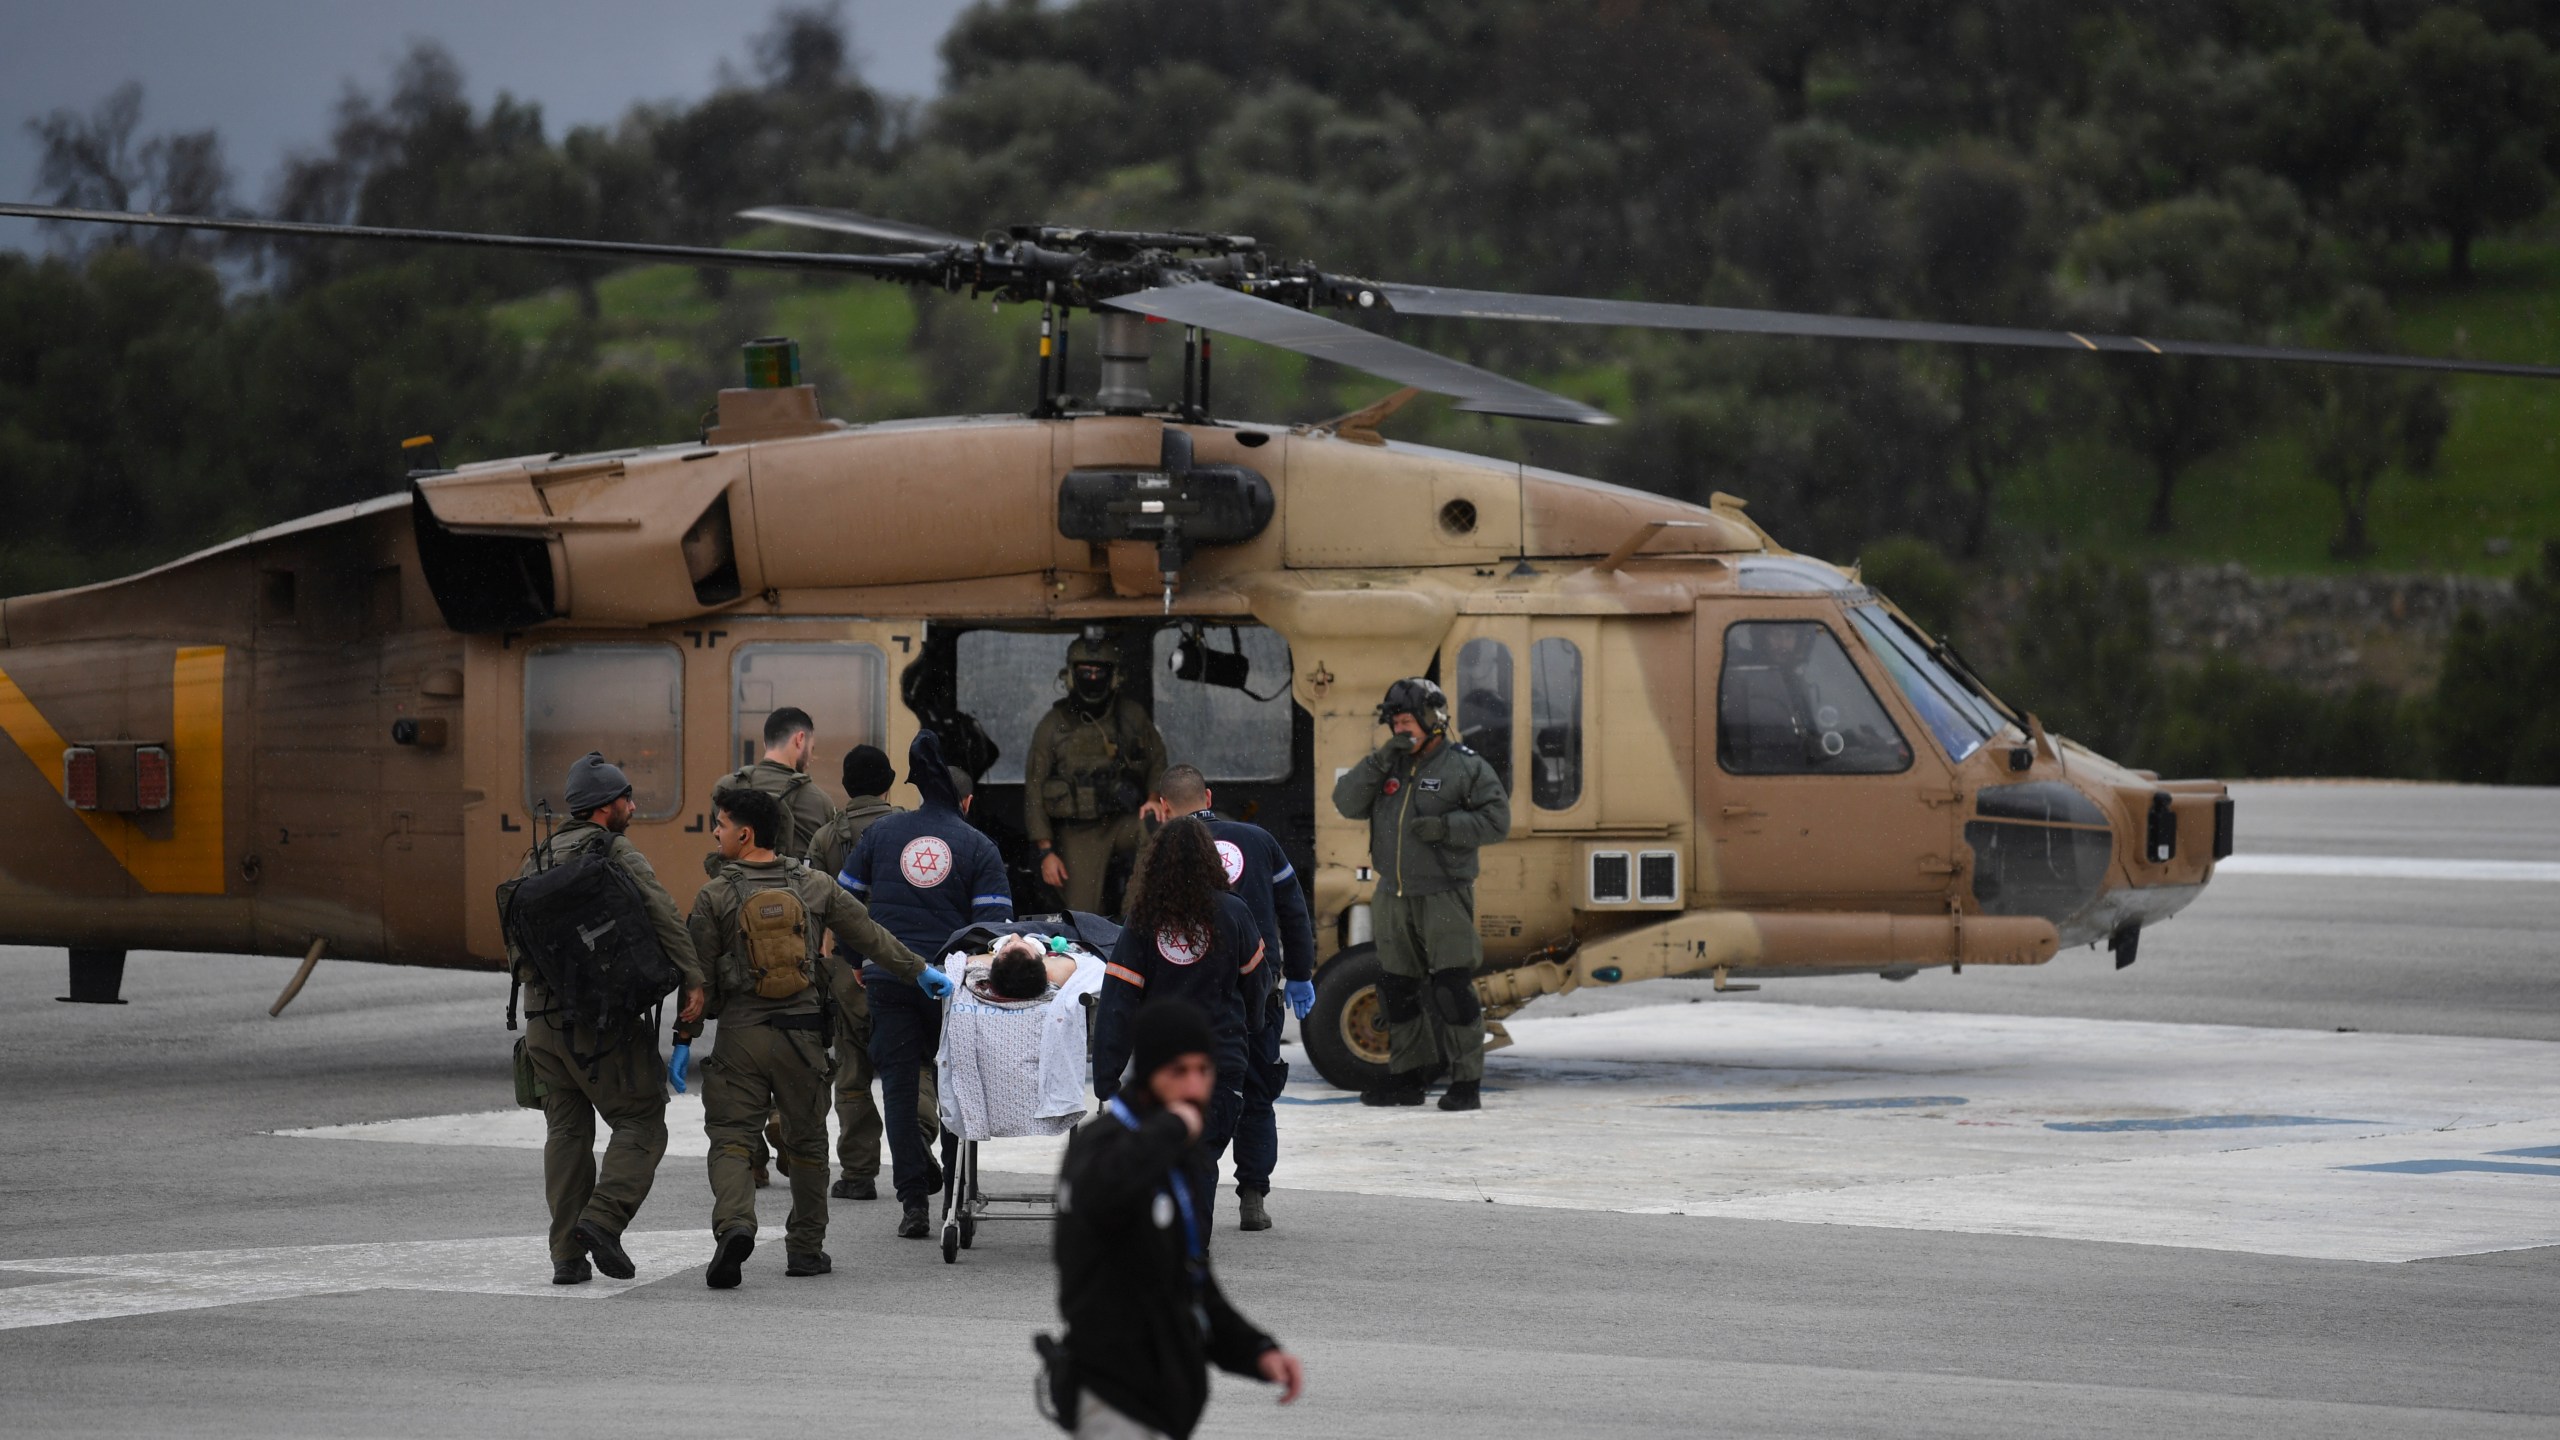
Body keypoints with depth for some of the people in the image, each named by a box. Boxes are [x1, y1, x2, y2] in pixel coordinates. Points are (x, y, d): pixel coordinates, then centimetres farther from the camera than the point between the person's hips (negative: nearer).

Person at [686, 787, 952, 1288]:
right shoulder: (813, 886, 4)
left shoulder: (716, 896, -5)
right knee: (806, 1141, 14)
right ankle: (806, 1248, 20)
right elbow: (869, 937, 11)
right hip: (801, 1032, 2)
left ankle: (733, 1224, -25)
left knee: (731, 1137, -1)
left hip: (740, 1035, -2)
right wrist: (918, 970, 24)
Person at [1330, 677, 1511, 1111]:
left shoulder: (1465, 767, -3)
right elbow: (1347, 802, 5)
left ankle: (1467, 1085, -7)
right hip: (1395, 897, 6)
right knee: (1397, 990, 11)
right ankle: (1405, 1078, 21)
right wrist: (1379, 762, -8)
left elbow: (1496, 819, -8)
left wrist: (1446, 827, -20)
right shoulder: (1391, 764, 13)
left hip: (1444, 896, -6)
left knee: (1453, 990, -10)